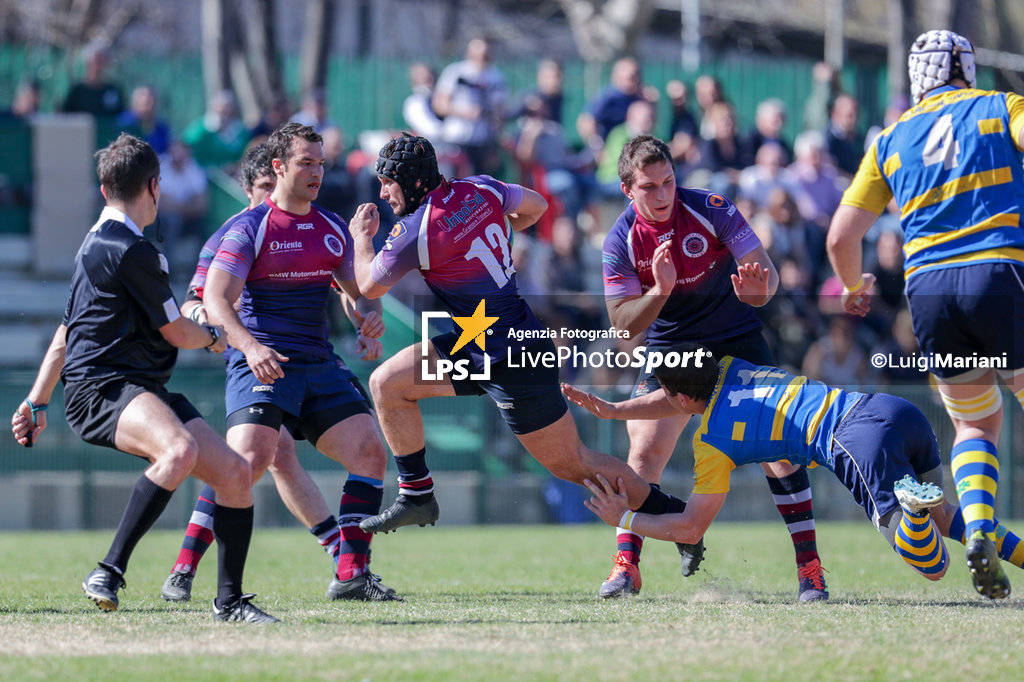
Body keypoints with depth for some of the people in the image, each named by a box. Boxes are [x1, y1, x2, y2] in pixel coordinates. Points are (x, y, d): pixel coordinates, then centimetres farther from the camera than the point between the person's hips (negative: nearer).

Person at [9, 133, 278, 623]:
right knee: (181, 450, -38)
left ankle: (229, 600, 10)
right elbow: (178, 333, -5)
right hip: (101, 387, -10)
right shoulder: (129, 250, -11)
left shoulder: (98, 242, 22)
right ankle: (110, 570, -34)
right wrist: (213, 337, 17)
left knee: (235, 472, -1)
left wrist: (36, 401, 33)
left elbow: (66, 331, 28)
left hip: (145, 392, 10)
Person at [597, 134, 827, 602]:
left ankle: (810, 567, -5)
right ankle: (626, 565, -2)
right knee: (643, 451, -12)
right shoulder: (621, 241, -13)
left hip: (737, 342, -1)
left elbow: (765, 273, -17)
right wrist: (660, 290, -32)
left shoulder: (711, 210, -17)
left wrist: (758, 289, -42)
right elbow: (623, 322, -13)